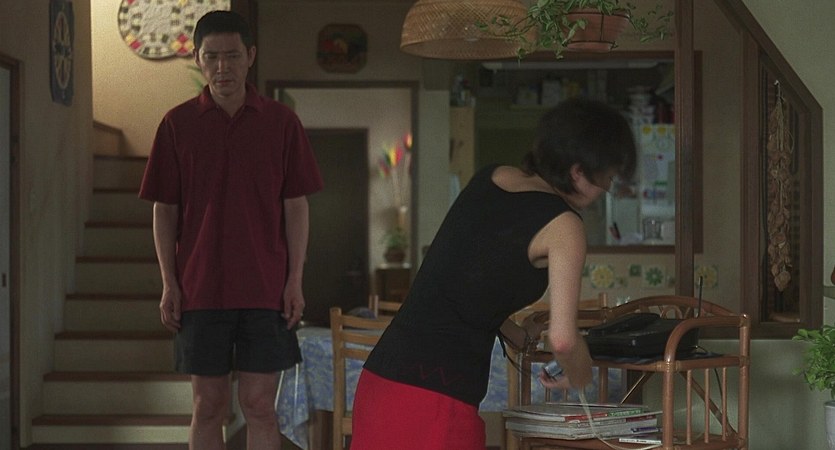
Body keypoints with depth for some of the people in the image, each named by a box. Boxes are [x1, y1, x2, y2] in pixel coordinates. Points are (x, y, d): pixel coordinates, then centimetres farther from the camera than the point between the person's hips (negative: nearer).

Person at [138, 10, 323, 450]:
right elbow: (164, 210, 5)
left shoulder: (281, 121, 2)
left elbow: (296, 206, 4)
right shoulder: (178, 124, 3)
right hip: (200, 289, 1)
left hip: (265, 289, 0)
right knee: (208, 405, 6)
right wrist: (169, 283, -2)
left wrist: (295, 280, -3)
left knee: (259, 405, 1)